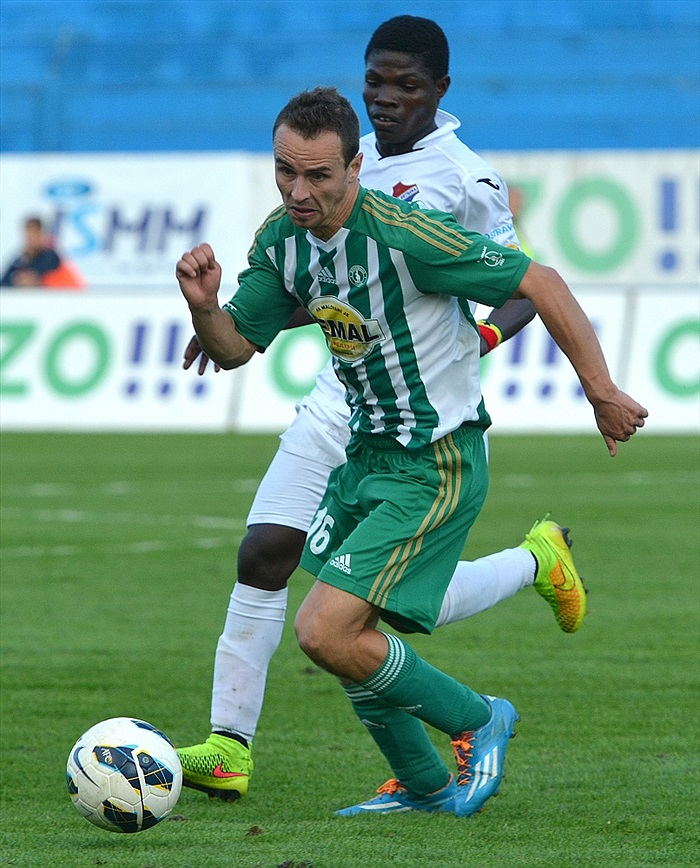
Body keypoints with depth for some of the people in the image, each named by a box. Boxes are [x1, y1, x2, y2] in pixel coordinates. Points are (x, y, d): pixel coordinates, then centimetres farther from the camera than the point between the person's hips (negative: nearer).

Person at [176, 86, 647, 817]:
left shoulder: (402, 234, -25)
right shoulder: (280, 240, -2)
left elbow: (539, 284, -18)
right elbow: (234, 347, 4)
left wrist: (602, 393, -15)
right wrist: (203, 306, -19)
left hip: (435, 465, -8)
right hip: (367, 452, 8)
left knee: (324, 634, -14)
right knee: (345, 633, 15)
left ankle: (476, 721, 7)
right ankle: (423, 784, 35)